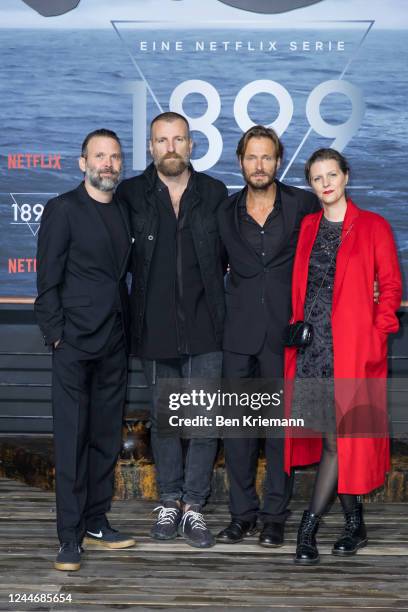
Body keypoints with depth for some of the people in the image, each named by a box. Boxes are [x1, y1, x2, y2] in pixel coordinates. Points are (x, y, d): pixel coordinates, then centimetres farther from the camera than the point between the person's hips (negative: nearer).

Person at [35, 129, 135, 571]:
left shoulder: (124, 212, 14)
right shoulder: (63, 209, -3)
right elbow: (47, 281, -6)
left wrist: (128, 331, 8)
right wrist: (56, 333, -11)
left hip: (114, 344, 6)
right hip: (75, 343, -6)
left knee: (106, 437, 10)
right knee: (71, 440, -4)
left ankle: (96, 522, 21)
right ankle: (70, 536, 2)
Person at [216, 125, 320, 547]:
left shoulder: (303, 205, 1)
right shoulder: (226, 213, 7)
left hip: (285, 331, -2)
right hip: (239, 333, 2)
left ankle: (275, 516, 14)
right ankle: (242, 513, 17)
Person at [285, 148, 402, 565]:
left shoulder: (373, 227, 2)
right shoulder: (306, 227, 13)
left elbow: (391, 286, 0)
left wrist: (376, 334, -9)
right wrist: (296, 328, 4)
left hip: (352, 346, -4)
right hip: (311, 345, 4)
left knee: (343, 436, -6)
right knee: (329, 436, 4)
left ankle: (310, 526, 1)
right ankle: (354, 525, 17)